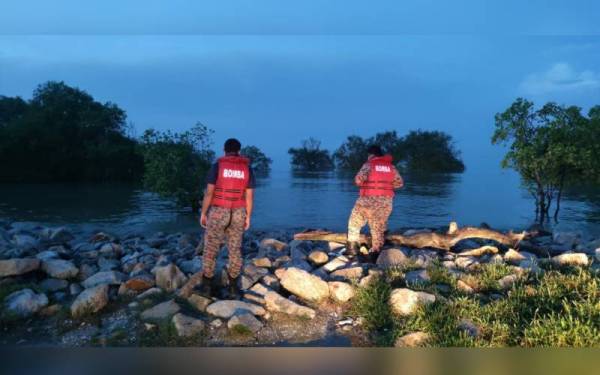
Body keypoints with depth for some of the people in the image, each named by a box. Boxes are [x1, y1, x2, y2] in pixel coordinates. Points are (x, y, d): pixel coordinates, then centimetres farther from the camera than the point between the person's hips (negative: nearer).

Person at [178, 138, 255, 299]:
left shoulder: (217, 166, -8)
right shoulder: (247, 168, 0)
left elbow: (209, 192, -11)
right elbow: (249, 196, -1)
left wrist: (203, 213, -2)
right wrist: (248, 217, 8)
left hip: (218, 212, -2)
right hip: (237, 214, 3)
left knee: (211, 249, 8)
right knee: (235, 250, 10)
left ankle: (207, 286, 13)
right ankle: (233, 287, 13)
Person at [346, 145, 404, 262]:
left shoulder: (368, 165, -6)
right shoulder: (391, 166, 8)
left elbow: (358, 179, -17)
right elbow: (399, 183, 8)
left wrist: (362, 184, 4)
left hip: (368, 200, -4)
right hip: (386, 202, 4)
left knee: (354, 224, 13)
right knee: (378, 229, 13)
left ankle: (352, 249, 12)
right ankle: (374, 254, 14)